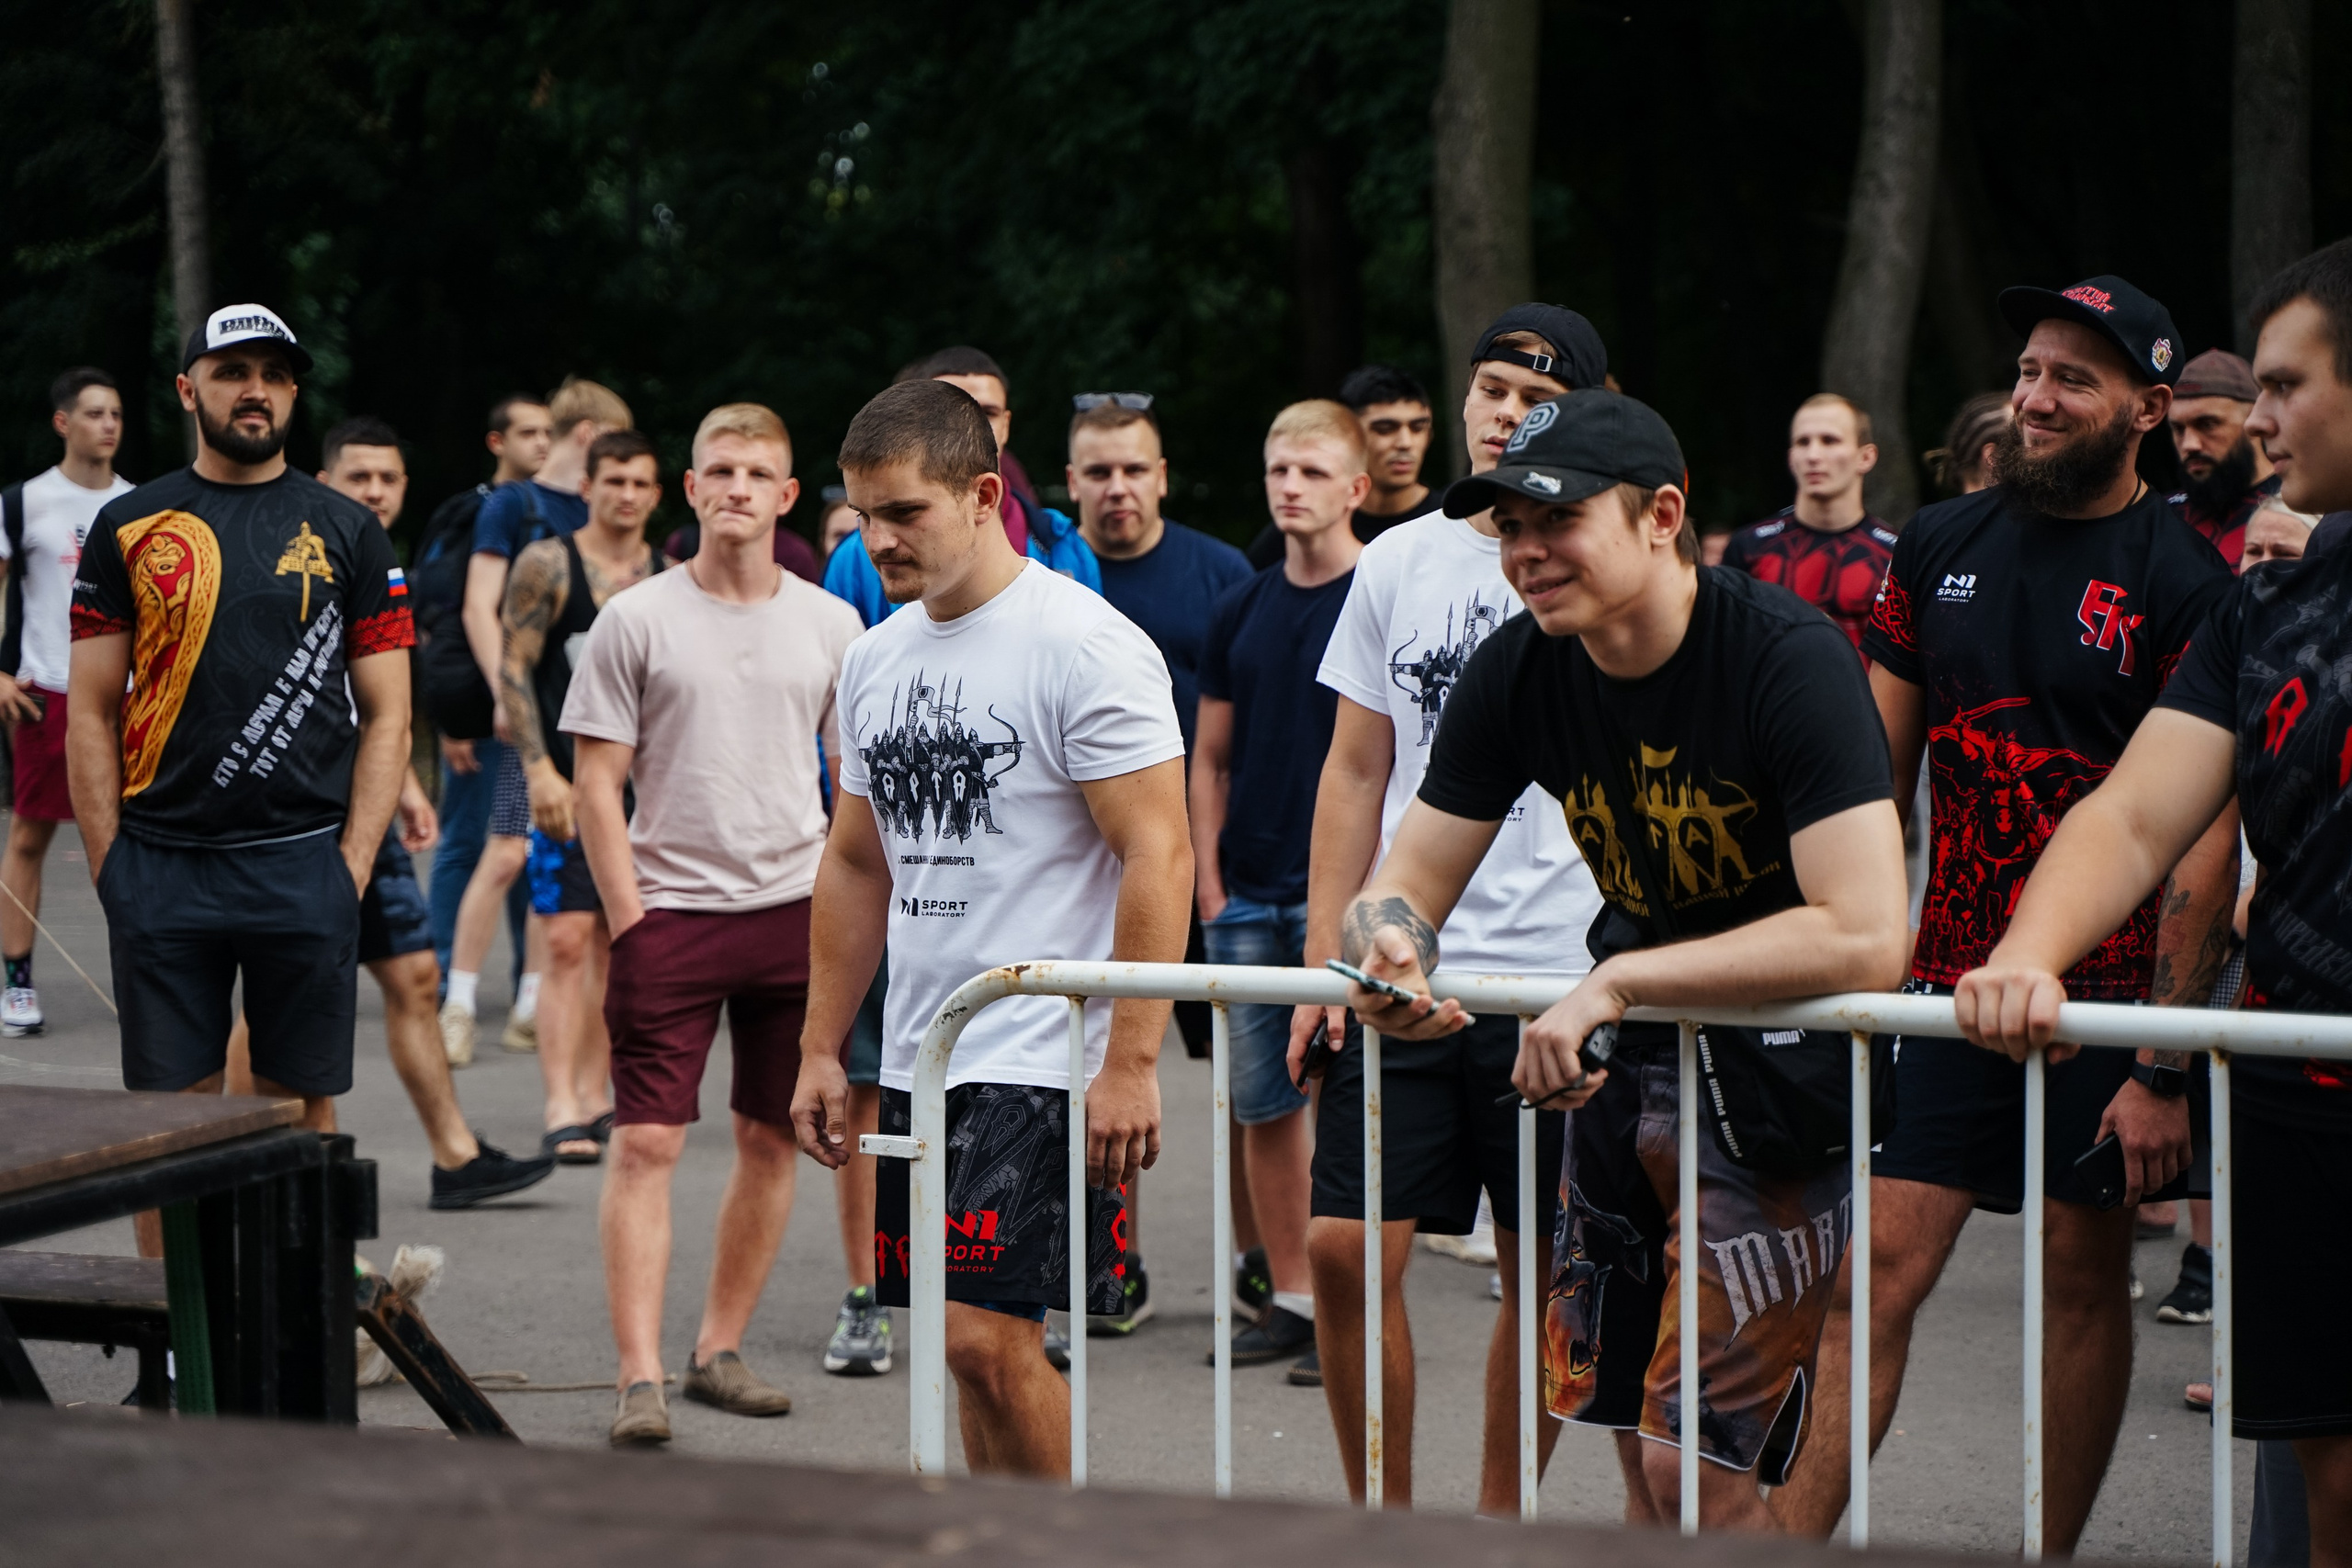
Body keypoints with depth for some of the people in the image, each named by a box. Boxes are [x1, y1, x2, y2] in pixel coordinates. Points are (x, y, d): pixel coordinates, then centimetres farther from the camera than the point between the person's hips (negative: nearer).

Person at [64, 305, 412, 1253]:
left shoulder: (345, 533, 7)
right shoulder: (129, 528, 7)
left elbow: (386, 716, 6)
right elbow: (91, 712, 7)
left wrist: (351, 870, -3)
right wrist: (110, 869, -1)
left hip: (303, 868, 0)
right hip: (161, 870, 0)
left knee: (301, 1112, 4)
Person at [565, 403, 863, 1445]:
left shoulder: (830, 626, 8)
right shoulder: (635, 620, 0)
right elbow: (597, 783, -1)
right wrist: (630, 920, -8)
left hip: (796, 914, 3)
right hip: (670, 910, -3)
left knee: (773, 1140, 7)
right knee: (646, 1142, -8)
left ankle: (720, 1350, 19)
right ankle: (639, 1377, -8)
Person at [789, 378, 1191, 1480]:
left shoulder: (1085, 644, -11)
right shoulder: (874, 659, 13)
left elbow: (1158, 855, -15)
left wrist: (1130, 1061, -20)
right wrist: (821, 1049, 16)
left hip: (1047, 1060, -8)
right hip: (919, 1060, 8)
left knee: (984, 1331, -14)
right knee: (974, 1338, 10)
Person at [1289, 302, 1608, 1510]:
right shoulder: (1397, 563, 10)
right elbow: (1355, 774, 14)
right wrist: (1326, 959, 8)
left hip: (1558, 973, -3)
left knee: (1542, 1272, 5)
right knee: (1345, 1247, -4)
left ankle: (1498, 1521, 21)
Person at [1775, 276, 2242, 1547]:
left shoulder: (2183, 583, -7)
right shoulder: (1939, 547, 8)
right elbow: (1879, 773, 14)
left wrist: (2164, 1066, -15)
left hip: (2107, 995, -3)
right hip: (1951, 981, 3)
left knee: (2085, 1276, 5)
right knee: (1881, 1266, -3)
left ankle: (2050, 1554, 17)